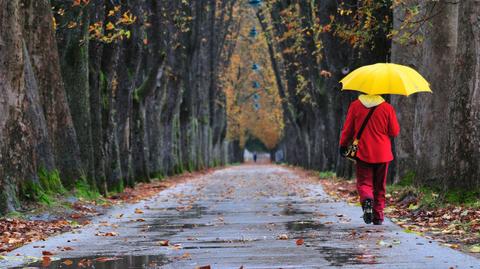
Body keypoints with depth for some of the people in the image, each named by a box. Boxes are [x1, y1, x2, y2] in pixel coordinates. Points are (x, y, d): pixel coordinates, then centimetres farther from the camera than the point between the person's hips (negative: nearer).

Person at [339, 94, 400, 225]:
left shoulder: (355, 106, -3)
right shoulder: (387, 108, -4)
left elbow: (347, 128, 2)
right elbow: (395, 132, -1)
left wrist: (343, 145, 15)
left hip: (363, 152, -1)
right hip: (382, 154, 1)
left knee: (364, 182, 4)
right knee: (380, 186, 12)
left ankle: (367, 200, -28)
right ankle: (378, 216, 13)